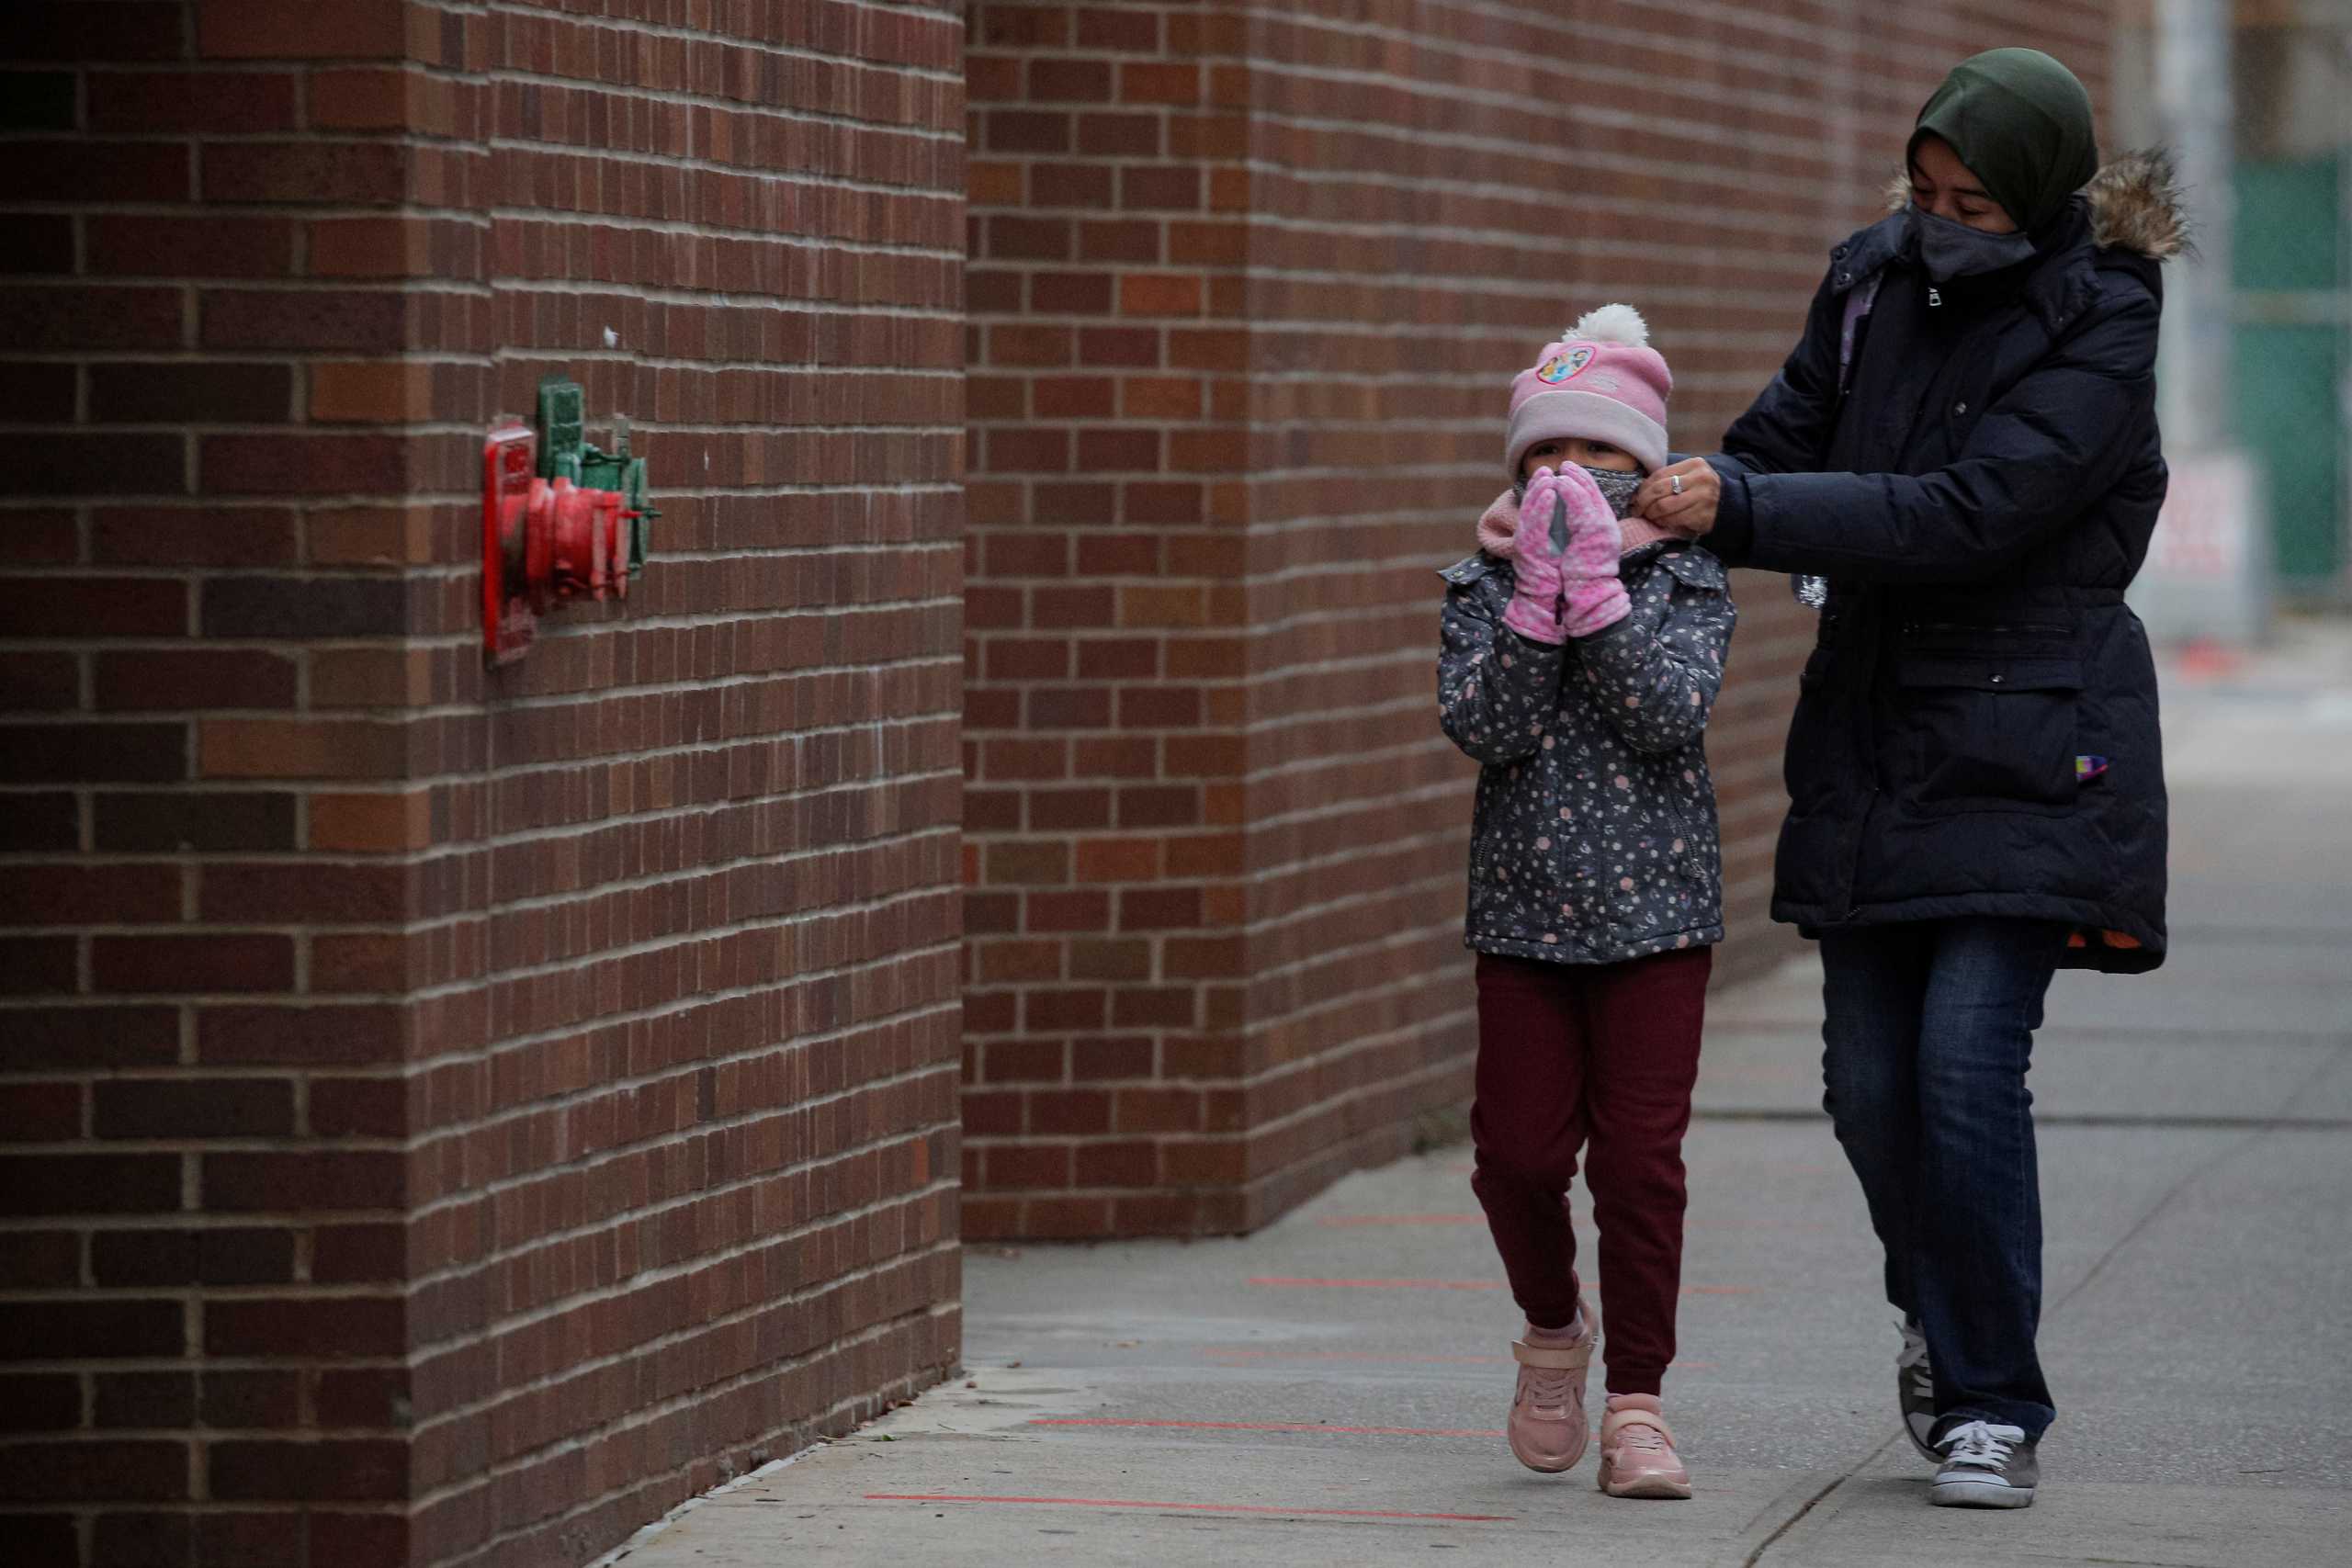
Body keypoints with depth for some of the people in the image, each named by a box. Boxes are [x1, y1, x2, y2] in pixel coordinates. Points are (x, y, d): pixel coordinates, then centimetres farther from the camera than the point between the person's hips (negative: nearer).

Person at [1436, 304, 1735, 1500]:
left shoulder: (1686, 584, -1)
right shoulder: (1484, 587, 2)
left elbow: (1668, 713, -17)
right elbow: (1483, 726, -12)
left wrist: (1596, 584, -22)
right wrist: (1535, 590, -20)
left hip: (1655, 908, -1)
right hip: (1525, 907, 1)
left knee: (1640, 1156, -2)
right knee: (1519, 1146, 1)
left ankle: (1636, 1403, 5)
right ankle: (1553, 1328, 30)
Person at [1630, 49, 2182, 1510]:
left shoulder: (2096, 333, -14)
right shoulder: (1878, 275, 5)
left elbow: (1961, 515, -23)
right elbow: (1788, 436, 15)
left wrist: (1743, 511, -26)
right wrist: (1668, 517, -4)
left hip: (2025, 746, -6)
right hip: (1876, 726, 6)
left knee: (1968, 1055, -15)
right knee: (1870, 1075, 5)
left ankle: (1994, 1404, -3)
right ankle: (1942, 1318, 33)